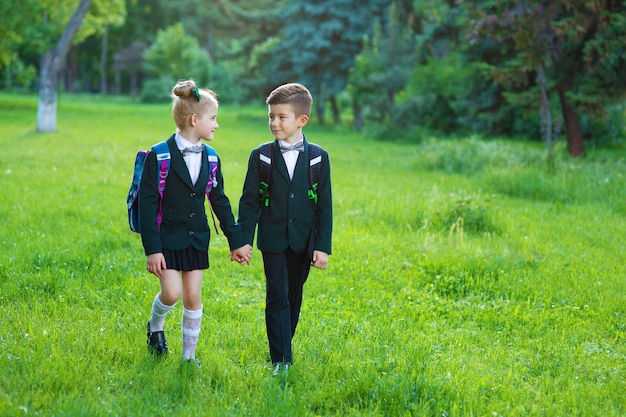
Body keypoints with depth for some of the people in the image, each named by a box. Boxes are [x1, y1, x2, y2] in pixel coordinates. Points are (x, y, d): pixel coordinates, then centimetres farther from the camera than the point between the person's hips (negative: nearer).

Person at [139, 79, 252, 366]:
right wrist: (152, 249, -17)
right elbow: (147, 204, -13)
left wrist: (237, 241, 10)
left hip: (197, 238, 5)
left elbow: (220, 202, 10)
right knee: (172, 293, -10)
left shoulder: (210, 159, 3)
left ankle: (189, 355, 17)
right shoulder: (159, 157, -14)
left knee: (193, 297, 5)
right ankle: (155, 326, 22)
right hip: (167, 237, -5)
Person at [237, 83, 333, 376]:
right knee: (277, 298, -5)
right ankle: (281, 359, -4)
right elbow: (249, 201, 1)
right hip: (273, 240, -1)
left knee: (293, 299, 12)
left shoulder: (319, 158, -1)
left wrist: (322, 246, -5)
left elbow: (325, 206, 0)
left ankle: (283, 346, 29)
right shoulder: (261, 157, -1)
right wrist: (244, 239, -5)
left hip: (303, 242, 1)